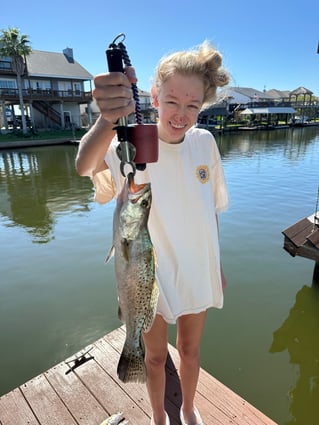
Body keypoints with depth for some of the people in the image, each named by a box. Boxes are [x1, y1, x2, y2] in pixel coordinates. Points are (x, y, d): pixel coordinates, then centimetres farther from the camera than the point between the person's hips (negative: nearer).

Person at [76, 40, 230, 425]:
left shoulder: (205, 142, -8)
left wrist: (217, 263, 9)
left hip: (197, 273, 3)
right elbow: (85, 166, -43)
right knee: (155, 356, 21)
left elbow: (211, 210, 3)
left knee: (190, 351, 25)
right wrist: (109, 119, -62)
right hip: (151, 276, -3)